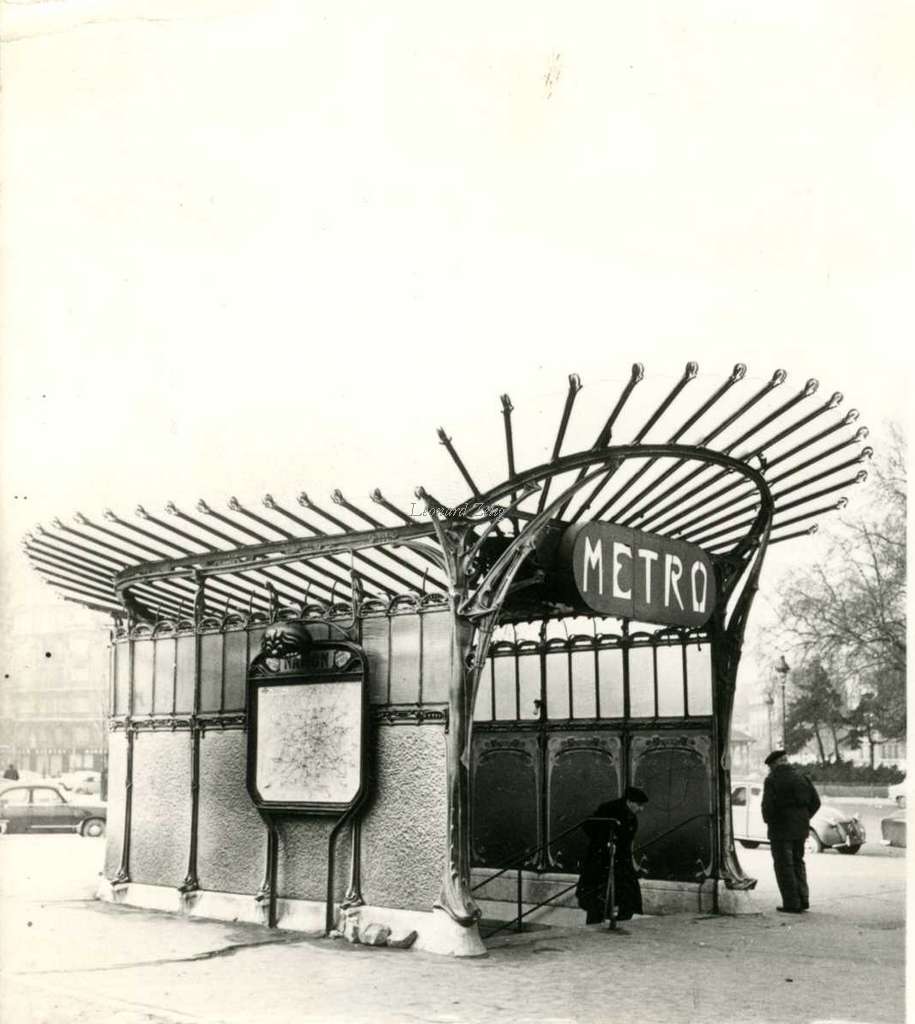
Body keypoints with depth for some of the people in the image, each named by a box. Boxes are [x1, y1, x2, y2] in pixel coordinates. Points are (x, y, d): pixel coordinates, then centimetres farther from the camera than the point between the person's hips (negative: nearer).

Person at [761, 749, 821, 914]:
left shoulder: (772, 780, -11)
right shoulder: (801, 778, 8)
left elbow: (768, 805, -21)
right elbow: (815, 801, 6)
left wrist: (768, 820, -2)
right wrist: (804, 818, 13)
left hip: (781, 829, -6)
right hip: (800, 828, 6)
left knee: (784, 866, 1)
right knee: (797, 863, 20)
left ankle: (792, 904, 0)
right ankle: (803, 899, 17)